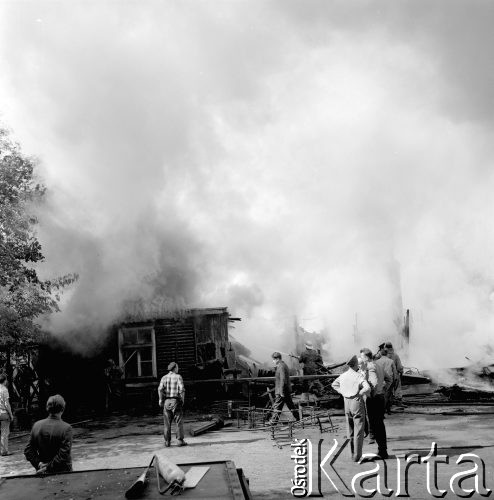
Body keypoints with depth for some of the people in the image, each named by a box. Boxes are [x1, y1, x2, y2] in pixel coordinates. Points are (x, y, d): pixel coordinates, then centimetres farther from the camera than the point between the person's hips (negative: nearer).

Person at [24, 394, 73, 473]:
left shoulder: (37, 425, 0)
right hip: (62, 473, -4)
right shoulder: (66, 428, -14)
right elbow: (64, 455, -20)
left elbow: (28, 451, 2)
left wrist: (39, 464, -3)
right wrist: (49, 467, -11)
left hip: (43, 473, 4)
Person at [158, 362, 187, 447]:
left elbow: (160, 389, -5)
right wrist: (182, 399, -2)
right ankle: (180, 440, 0)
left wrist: (161, 400, 1)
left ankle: (167, 441, 8)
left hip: (166, 401, 3)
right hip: (176, 401, -3)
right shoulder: (178, 377, -3)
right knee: (179, 421, 2)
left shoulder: (164, 378, 7)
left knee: (167, 422, 8)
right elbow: (182, 389, -12)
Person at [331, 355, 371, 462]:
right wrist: (359, 394, -12)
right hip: (357, 403, -6)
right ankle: (357, 456, 2)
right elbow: (367, 388, -28)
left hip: (347, 404, 6)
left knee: (350, 431, 16)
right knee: (358, 431, 2)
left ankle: (353, 454, 23)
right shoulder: (359, 376, -15)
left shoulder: (343, 376, 4)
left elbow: (334, 384, 21)